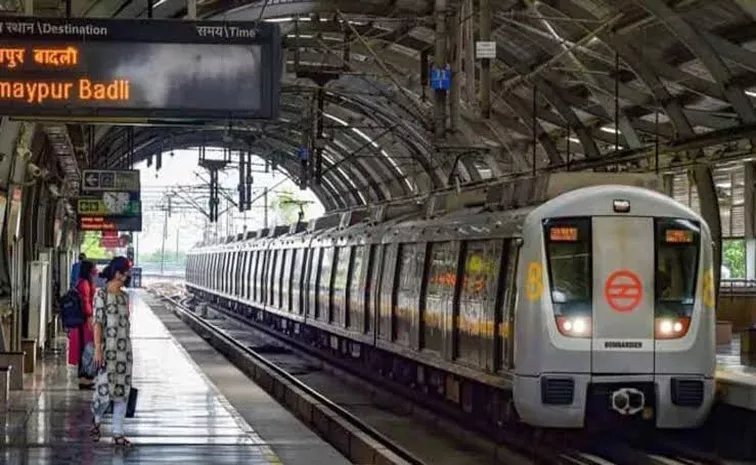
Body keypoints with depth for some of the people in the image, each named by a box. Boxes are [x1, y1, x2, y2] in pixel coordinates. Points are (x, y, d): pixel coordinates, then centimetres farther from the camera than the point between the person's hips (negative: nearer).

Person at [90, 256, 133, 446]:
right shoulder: (102, 294, -6)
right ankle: (96, 419, 21)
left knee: (122, 390, 4)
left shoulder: (124, 296, 12)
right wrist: (98, 349, -16)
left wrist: (128, 349, 16)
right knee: (106, 387, -8)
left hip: (125, 348, 6)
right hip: (108, 348, -6)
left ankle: (118, 433, 8)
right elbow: (98, 322, -10)